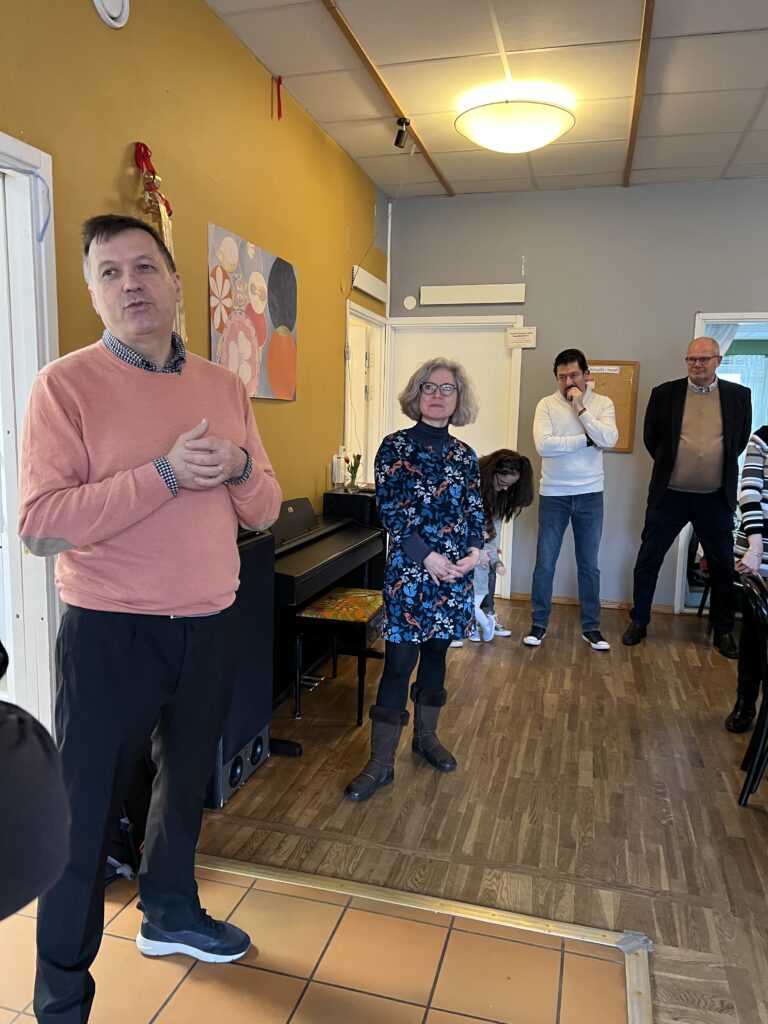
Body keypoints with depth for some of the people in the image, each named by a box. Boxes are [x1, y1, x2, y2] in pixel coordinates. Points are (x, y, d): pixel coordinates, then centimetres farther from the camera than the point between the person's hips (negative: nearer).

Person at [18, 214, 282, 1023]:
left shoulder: (225, 386, 6)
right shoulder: (64, 385, -10)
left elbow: (265, 510, 7)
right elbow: (39, 525, -19)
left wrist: (240, 467, -14)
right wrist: (165, 474, -24)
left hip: (211, 627, 5)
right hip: (109, 632, -5)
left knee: (186, 779, 22)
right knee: (85, 809, 9)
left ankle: (170, 913, 47)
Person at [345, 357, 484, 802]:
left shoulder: (465, 455, 8)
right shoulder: (395, 446, -4)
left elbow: (475, 511, 11)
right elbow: (389, 511, -10)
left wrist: (475, 551, -7)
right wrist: (428, 556, -16)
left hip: (455, 571, 4)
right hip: (410, 569, -4)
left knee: (437, 652, 15)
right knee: (400, 661, -4)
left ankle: (427, 736, 34)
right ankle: (381, 763, 7)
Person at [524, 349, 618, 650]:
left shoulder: (602, 403, 0)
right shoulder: (546, 405, -3)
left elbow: (608, 440, -16)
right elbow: (543, 445, -17)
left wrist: (581, 408, -17)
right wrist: (587, 439, -14)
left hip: (590, 494, 1)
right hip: (553, 495, 0)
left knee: (589, 564, 10)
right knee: (545, 563, 5)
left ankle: (591, 627, 21)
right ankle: (539, 623, 18)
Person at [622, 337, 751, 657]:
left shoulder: (739, 396, 1)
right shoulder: (664, 394, -2)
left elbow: (741, 440, 12)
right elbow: (651, 438, 7)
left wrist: (719, 469, 12)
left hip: (716, 498, 1)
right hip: (670, 495, -1)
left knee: (723, 566, 10)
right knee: (648, 559, 5)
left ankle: (723, 631, 27)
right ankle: (638, 622, 20)